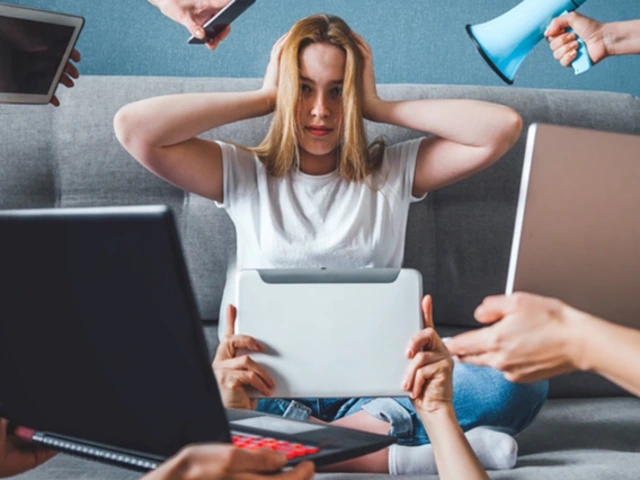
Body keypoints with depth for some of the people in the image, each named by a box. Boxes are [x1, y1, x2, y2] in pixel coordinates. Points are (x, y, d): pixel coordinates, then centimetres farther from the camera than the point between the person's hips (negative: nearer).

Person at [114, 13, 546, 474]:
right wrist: (262, 98, 4)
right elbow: (133, 128, -2)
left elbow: (503, 127, 1)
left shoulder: (393, 172, 13)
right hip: (268, 388, 0)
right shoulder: (245, 174, 11)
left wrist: (379, 106, 5)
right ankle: (382, 455, -30)